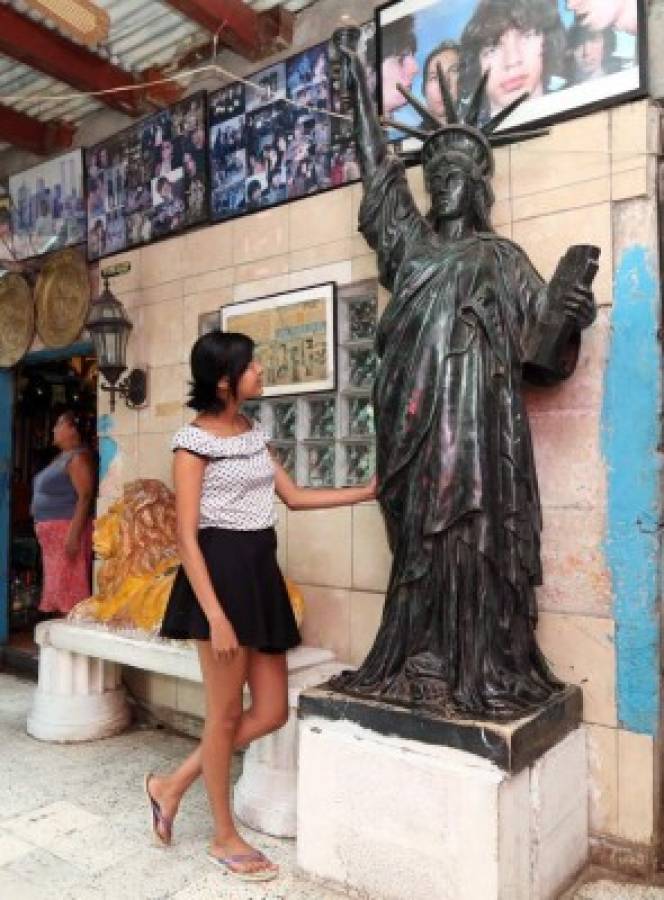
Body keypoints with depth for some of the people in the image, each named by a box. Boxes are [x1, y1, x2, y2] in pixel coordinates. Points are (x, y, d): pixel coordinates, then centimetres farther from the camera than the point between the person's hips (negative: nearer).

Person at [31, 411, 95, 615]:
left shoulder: (78, 457, -12)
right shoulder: (62, 457, 17)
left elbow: (85, 497, -20)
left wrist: (74, 535, -26)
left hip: (67, 529, -10)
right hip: (53, 532, 10)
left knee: (68, 585, -9)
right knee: (57, 585, 12)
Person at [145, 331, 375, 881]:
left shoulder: (254, 433, 14)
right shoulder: (194, 439, -9)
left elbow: (294, 497, 19)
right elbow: (186, 535, -13)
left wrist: (367, 492, 15)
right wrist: (215, 615, -20)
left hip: (261, 571, 8)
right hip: (222, 571, -8)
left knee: (271, 712, 9)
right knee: (225, 713, 5)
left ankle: (173, 786, 28)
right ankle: (225, 837, 26)